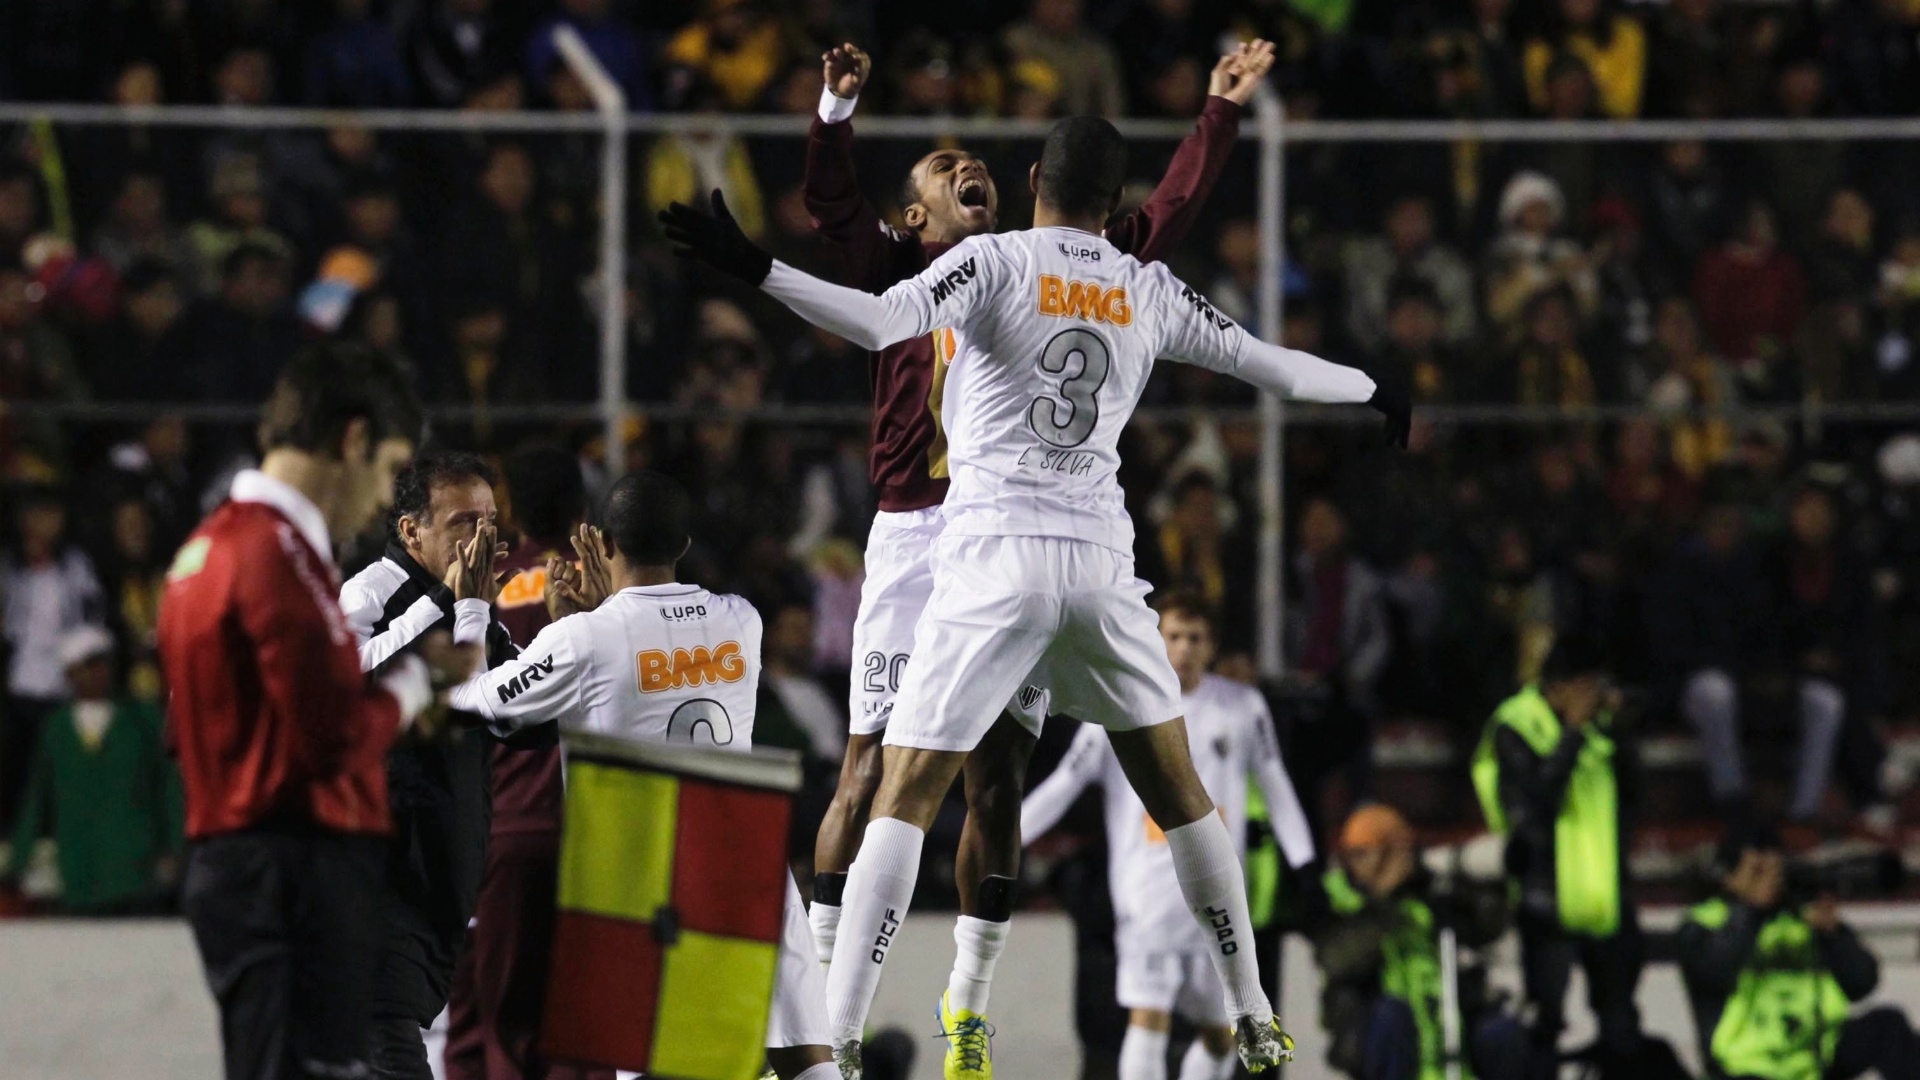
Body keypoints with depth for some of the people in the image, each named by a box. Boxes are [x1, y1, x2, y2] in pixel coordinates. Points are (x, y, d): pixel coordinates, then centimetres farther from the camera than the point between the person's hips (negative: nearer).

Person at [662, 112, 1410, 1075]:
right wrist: (1376, 393, 35)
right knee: (1176, 788, 17)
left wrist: (752, 268, -23)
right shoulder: (1149, 290, 8)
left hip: (993, 559, -3)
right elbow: (1271, 368, 17)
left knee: (905, 794, -4)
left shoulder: (994, 262, -3)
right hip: (1099, 560, 3)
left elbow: (879, 323, -20)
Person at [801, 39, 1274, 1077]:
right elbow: (831, 204, -6)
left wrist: (1220, 115, 16)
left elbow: (1160, 221, 20)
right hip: (915, 534, -3)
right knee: (870, 768, -5)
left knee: (997, 777, 2)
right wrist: (837, 111, -23)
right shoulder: (897, 276, 10)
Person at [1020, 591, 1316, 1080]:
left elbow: (1275, 787, 14)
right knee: (1148, 1017, -17)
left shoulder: (1243, 707, 7)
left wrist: (1305, 864, 8)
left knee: (1220, 1035, 6)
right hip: (1148, 888, -3)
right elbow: (1064, 783, 4)